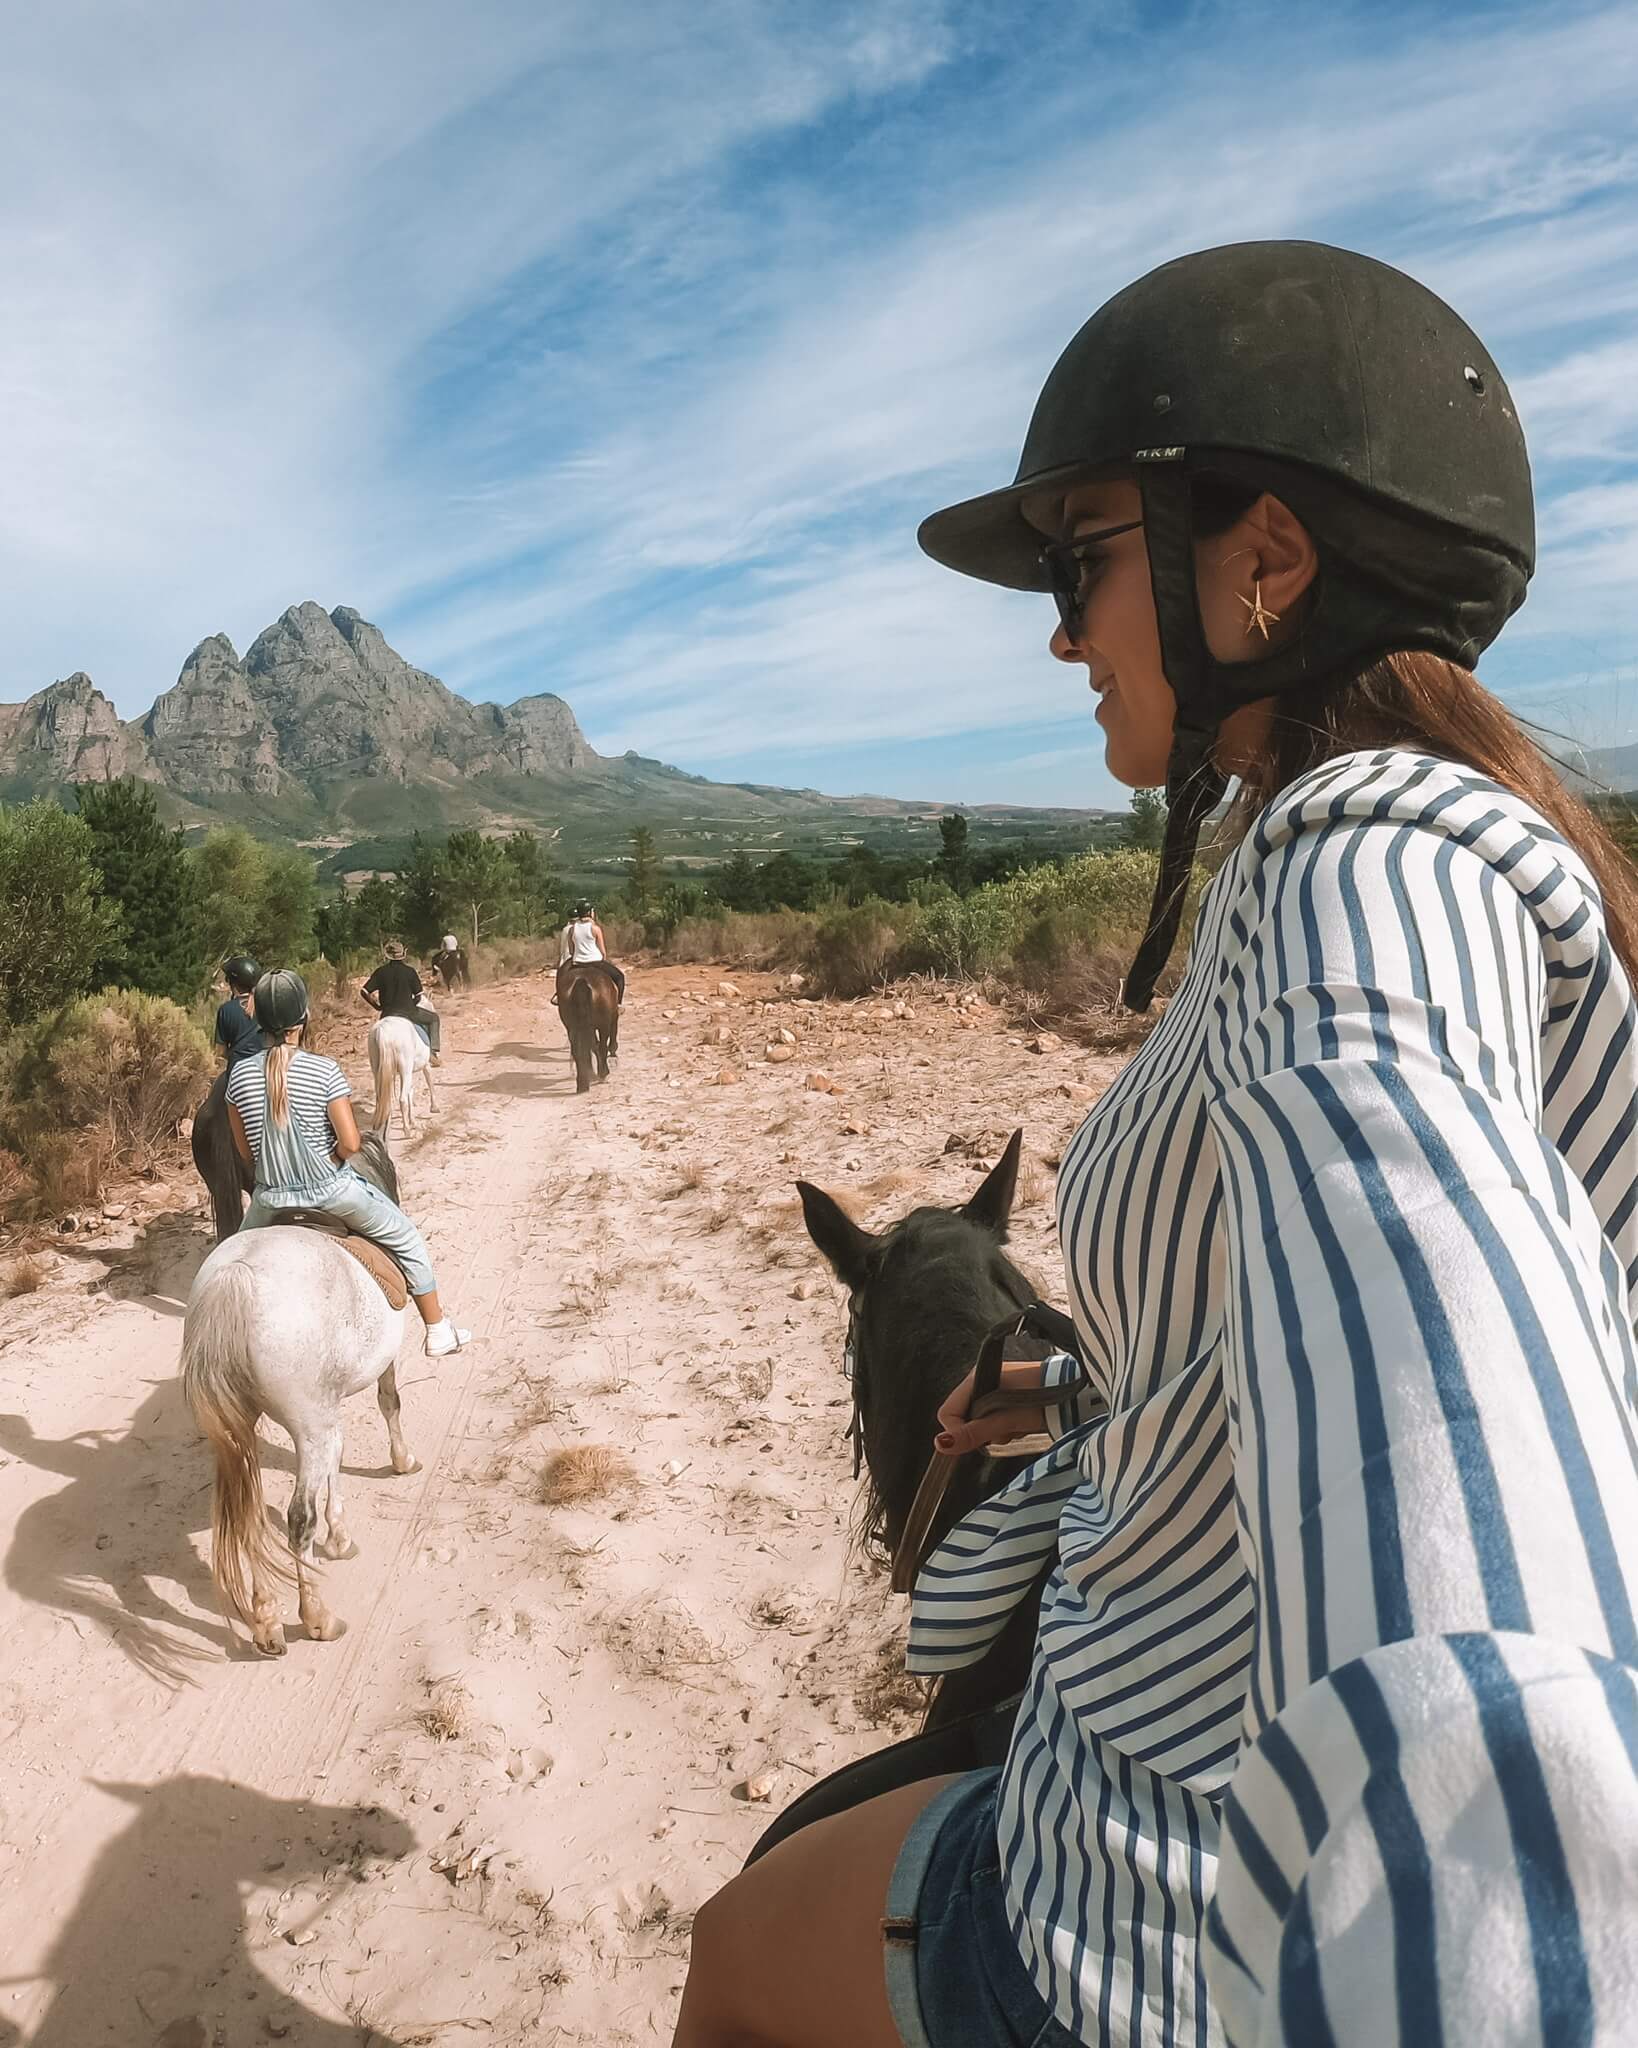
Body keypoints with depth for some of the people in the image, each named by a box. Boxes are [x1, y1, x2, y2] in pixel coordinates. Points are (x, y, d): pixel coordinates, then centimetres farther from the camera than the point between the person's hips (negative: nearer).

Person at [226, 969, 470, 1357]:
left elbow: (244, 1151, 2)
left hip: (271, 1198, 3)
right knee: (407, 1240, 18)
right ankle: (438, 1332, 24)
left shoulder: (240, 1075, -6)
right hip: (333, 1191, -3)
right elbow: (350, 1143, -18)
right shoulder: (324, 1071, -17)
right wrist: (328, 1163, 3)